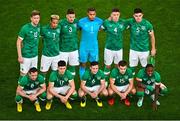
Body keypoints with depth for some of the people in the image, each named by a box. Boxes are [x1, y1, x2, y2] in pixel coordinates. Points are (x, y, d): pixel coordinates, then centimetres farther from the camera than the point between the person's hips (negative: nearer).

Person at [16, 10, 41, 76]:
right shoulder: (25, 28, -18)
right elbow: (18, 42, -14)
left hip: (35, 55, 6)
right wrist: (20, 56, -16)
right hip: (26, 56, -5)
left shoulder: (39, 27, -2)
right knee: (23, 73, 5)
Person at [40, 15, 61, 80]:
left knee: (55, 71, 15)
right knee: (44, 71, 5)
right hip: (46, 55, -3)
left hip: (56, 54, 3)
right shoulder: (44, 29, -16)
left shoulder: (59, 28, -4)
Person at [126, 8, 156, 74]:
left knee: (145, 66, 14)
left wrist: (153, 48, 1)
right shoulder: (130, 22, -13)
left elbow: (152, 36, -5)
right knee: (132, 66, 15)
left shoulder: (147, 24, -17)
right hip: (133, 49, 2)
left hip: (144, 50, -2)